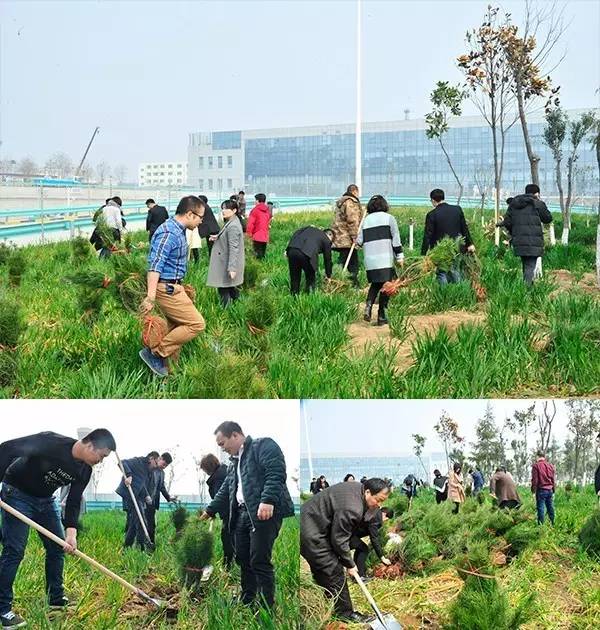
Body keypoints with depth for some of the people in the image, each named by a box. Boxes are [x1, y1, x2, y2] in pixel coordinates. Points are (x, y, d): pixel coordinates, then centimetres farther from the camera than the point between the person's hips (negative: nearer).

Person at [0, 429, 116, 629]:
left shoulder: (84, 470, -8)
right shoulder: (51, 442, -31)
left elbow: (73, 502, -4)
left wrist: (71, 532, -18)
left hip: (45, 499, 8)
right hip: (17, 493, -8)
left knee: (58, 546, 7)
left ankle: (56, 598, 19)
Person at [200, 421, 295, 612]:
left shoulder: (264, 446, -2)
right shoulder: (235, 463, 25)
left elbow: (276, 473, -16)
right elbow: (225, 492, 32)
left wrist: (268, 500, -26)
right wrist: (210, 511, 31)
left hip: (265, 512, -9)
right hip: (242, 514, 9)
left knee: (259, 561, -11)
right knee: (243, 560, 10)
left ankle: (267, 608, -6)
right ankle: (247, 604, 19)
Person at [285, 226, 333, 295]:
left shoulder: (310, 228, 32)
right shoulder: (327, 240, 20)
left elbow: (296, 233, 18)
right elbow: (327, 259, 25)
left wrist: (287, 249, 13)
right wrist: (329, 276, 35)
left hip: (292, 250, 5)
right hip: (306, 255, -5)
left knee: (294, 279, 18)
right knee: (311, 279, 15)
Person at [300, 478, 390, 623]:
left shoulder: (357, 488, 0)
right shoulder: (351, 508, -30)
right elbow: (339, 540, -21)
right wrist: (349, 564, -6)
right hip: (310, 534, -11)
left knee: (321, 571, 19)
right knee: (334, 572, -5)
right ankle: (345, 613, 6)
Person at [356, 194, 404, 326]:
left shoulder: (366, 220, 13)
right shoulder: (389, 218, 5)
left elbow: (360, 241, 10)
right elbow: (396, 239, 0)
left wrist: (358, 242, 33)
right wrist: (399, 256, 4)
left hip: (370, 260, 4)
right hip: (385, 260, -4)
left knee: (375, 284, 18)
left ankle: (368, 305, -5)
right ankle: (381, 316, 2)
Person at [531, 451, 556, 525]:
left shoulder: (536, 465, -6)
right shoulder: (550, 465, 11)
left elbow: (534, 479, -8)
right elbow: (554, 479, 15)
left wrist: (533, 490, -1)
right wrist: (554, 489, 21)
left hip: (541, 489, -5)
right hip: (550, 490, 5)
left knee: (540, 508, -4)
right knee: (550, 507, 11)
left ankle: (541, 524, -6)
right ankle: (552, 523, 14)